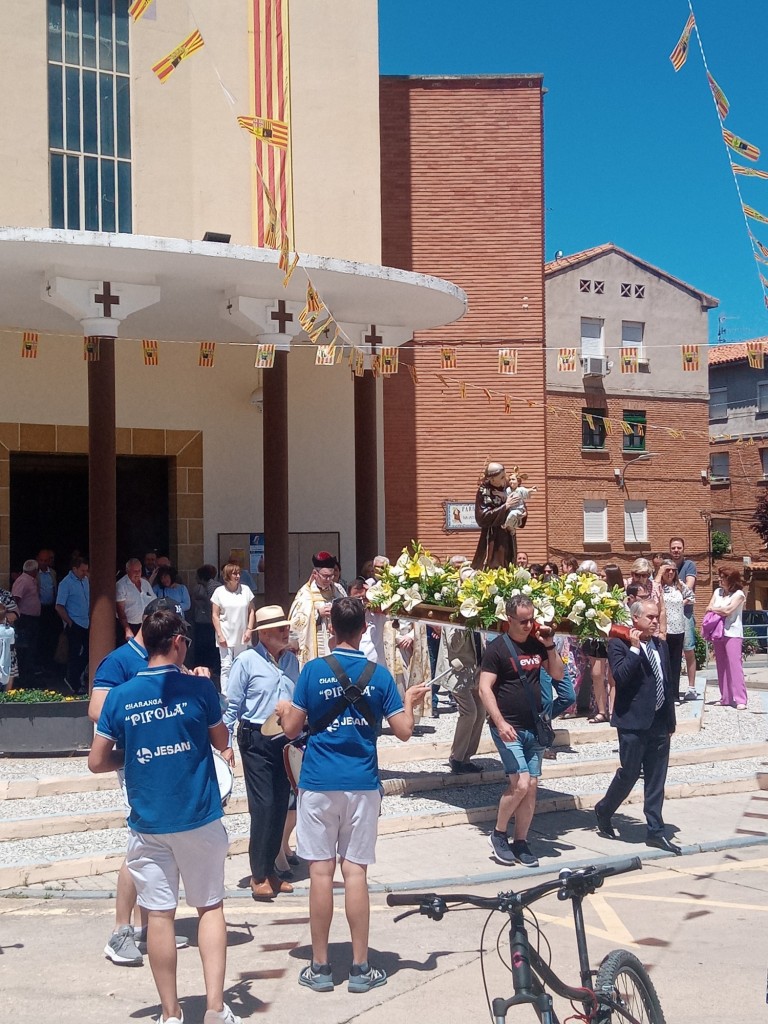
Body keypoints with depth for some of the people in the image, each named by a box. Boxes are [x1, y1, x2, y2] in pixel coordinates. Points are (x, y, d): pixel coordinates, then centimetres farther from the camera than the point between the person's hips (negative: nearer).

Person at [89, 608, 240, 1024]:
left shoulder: (120, 696, -2)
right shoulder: (198, 688, -9)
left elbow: (97, 761, 1)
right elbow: (222, 742, 7)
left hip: (148, 823, 1)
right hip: (198, 818, -1)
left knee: (159, 914, 7)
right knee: (210, 907, 11)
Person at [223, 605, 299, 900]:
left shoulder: (291, 660, 8)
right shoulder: (246, 660, -8)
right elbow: (232, 706, -7)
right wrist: (225, 744, -8)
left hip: (285, 739, 6)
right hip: (256, 740, -5)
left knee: (281, 806, 8)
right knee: (263, 806, -7)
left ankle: (269, 869, 21)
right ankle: (259, 876, 4)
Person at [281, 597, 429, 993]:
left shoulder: (313, 670, -5)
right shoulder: (379, 674, -1)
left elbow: (291, 728, -2)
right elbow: (404, 731, -1)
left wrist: (284, 710, 19)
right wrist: (409, 700, 18)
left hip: (318, 782, -1)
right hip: (361, 783, 1)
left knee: (321, 871, 3)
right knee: (356, 872, 4)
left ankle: (320, 967, 10)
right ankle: (360, 968, 10)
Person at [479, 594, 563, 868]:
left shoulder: (536, 643, 7)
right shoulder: (497, 648, -10)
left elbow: (558, 674, 14)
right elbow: (485, 689, -13)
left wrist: (550, 646, -1)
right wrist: (500, 723, -22)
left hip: (534, 728, 6)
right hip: (508, 728, -6)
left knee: (531, 786, 5)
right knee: (520, 784, -14)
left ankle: (520, 842, 16)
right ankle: (498, 834, 6)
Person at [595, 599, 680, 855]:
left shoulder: (661, 645, 13)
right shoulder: (619, 644, -8)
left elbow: (667, 683, 17)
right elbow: (619, 676, -23)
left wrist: (670, 719, 15)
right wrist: (635, 647, -22)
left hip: (659, 722, 6)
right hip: (634, 722, -6)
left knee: (656, 779, 8)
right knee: (629, 774, 0)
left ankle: (655, 832, 13)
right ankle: (603, 811, 25)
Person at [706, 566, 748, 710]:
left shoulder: (738, 594, -5)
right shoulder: (718, 592, 13)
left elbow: (727, 610, -14)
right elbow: (708, 608, 8)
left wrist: (714, 609, 0)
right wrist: (720, 610, -9)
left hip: (732, 633, -6)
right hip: (718, 633, 6)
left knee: (735, 666, -12)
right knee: (722, 667, 7)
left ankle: (740, 700, -15)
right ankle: (726, 698, 11)